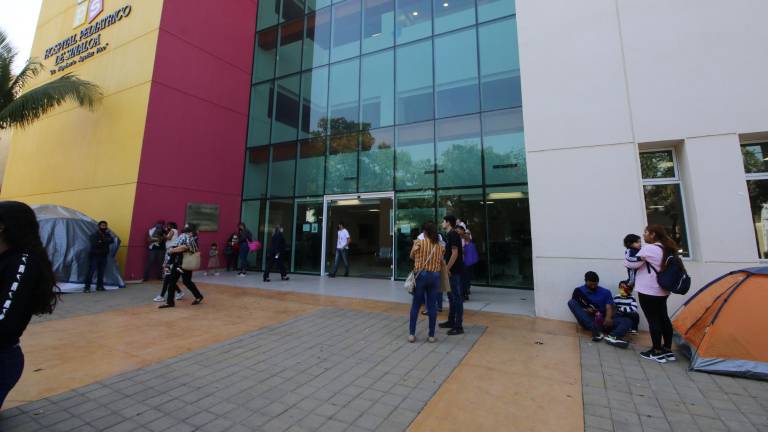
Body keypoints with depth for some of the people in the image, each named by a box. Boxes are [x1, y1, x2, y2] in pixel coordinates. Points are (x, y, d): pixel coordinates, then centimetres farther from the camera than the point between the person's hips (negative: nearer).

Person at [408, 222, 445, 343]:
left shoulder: (419, 243, -5)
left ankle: (411, 334, 14)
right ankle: (431, 335, 17)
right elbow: (441, 262, 5)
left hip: (420, 275, -2)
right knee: (432, 306, 9)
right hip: (435, 276, 2)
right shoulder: (440, 246, 4)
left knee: (415, 305, 9)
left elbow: (412, 256, 8)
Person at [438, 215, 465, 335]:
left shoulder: (453, 234, -16)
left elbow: (455, 253, -22)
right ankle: (451, 321, 27)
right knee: (451, 296, 16)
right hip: (452, 270, 10)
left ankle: (459, 326, 3)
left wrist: (447, 268, -20)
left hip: (454, 271, -10)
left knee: (457, 297, -4)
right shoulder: (451, 234, 14)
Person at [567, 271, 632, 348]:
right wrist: (586, 310, -21)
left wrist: (608, 318, -23)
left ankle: (612, 337, -51)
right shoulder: (579, 290, 7)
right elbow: (575, 305, 0)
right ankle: (596, 331, -38)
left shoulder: (605, 292, 12)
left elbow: (609, 308, -1)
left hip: (602, 320, 2)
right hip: (587, 321, -2)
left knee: (627, 322, -19)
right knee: (571, 302, -26)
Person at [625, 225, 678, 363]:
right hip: (663, 291, 9)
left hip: (648, 291, -9)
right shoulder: (667, 249, 12)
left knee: (653, 320, -1)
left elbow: (631, 264, -15)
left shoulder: (648, 249, -17)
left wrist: (627, 260, 5)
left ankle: (657, 352, 6)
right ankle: (668, 350, 24)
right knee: (663, 318, 15)